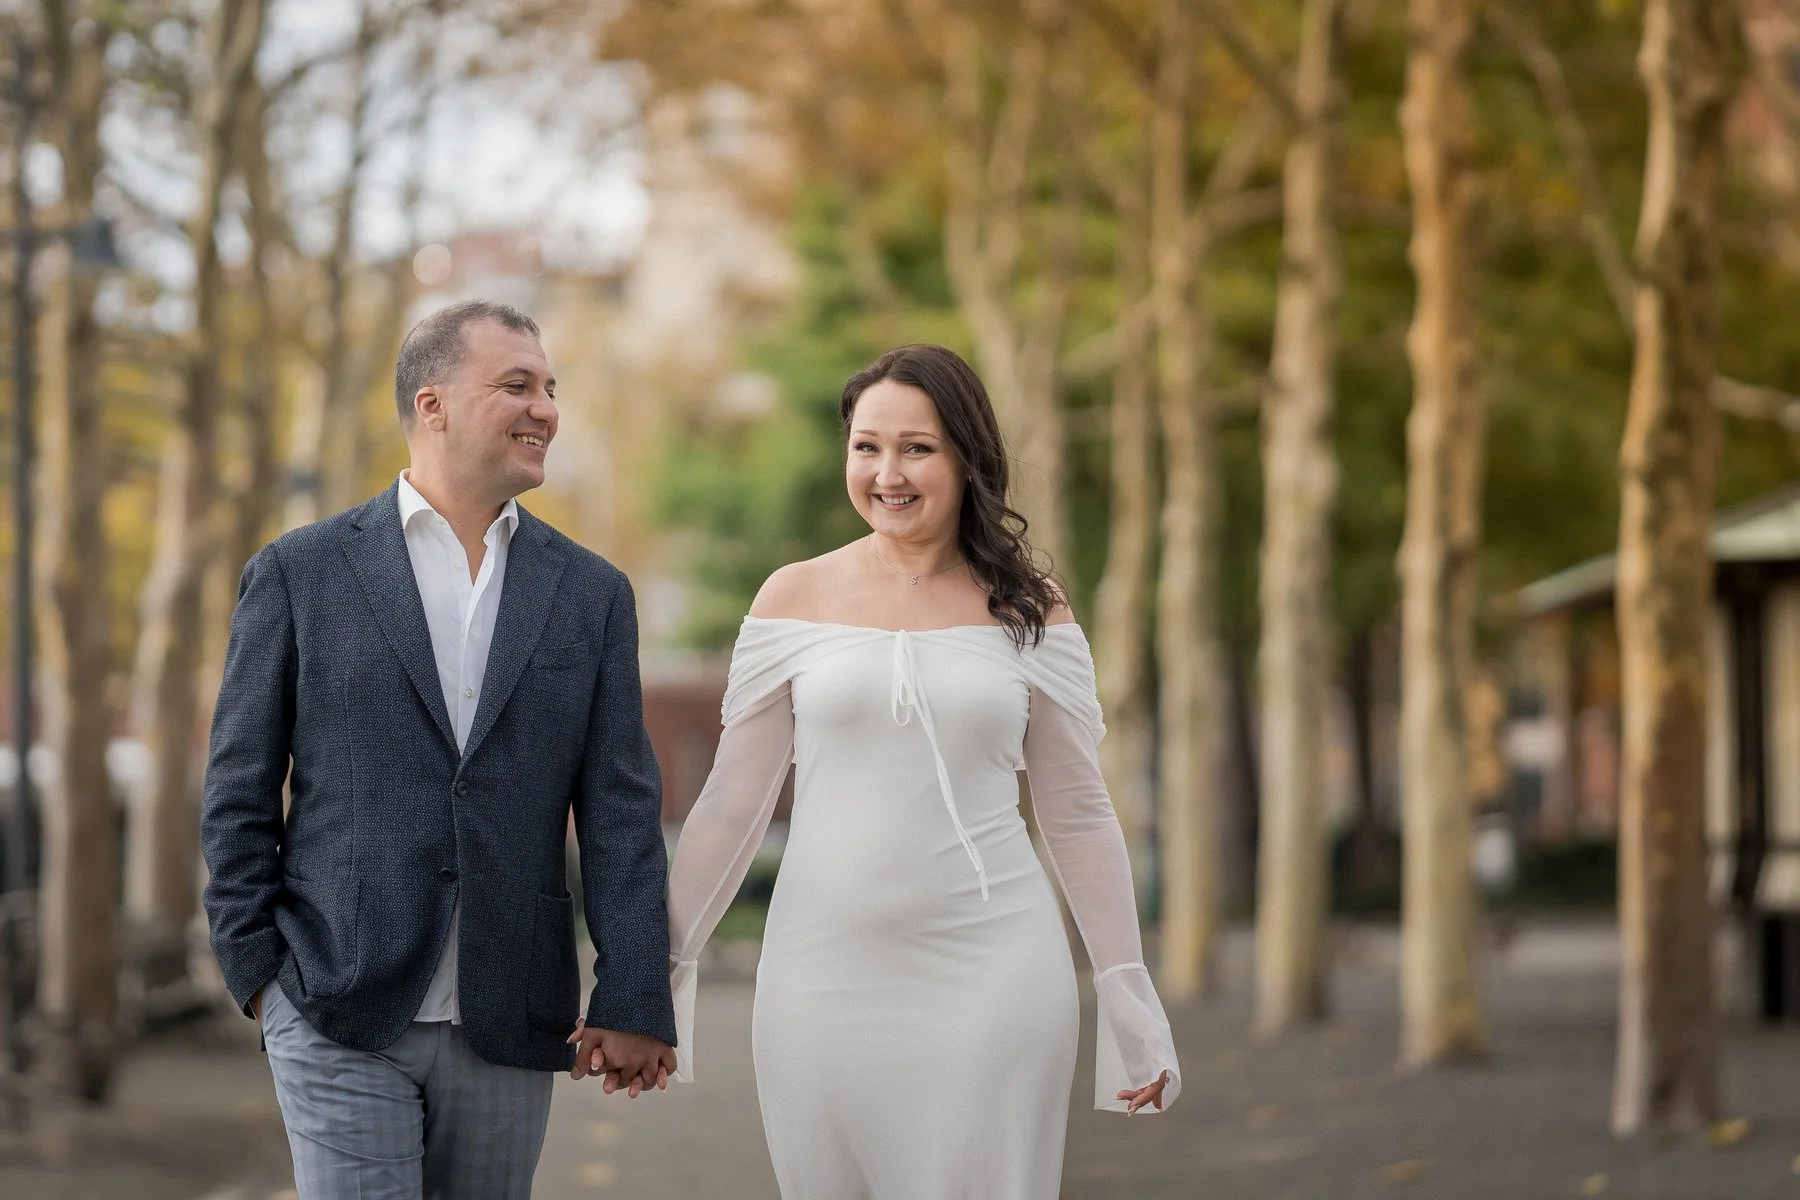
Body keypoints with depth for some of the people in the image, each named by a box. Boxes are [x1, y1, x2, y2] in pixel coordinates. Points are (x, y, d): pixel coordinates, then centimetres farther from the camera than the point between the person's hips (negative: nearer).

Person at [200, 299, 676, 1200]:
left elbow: (621, 812, 4)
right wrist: (256, 972, 0)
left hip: (510, 1026, 3)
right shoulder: (300, 575, 2)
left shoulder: (591, 594, 8)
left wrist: (633, 1001, -3)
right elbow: (239, 793, 5)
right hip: (340, 1021, -2)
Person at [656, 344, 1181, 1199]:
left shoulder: (1030, 614, 4)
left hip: (992, 976, 0)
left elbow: (1078, 816, 8)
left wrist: (1130, 997, 6)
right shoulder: (795, 599, 4)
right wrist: (659, 964, 6)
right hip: (824, 976, 1)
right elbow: (732, 801, 7)